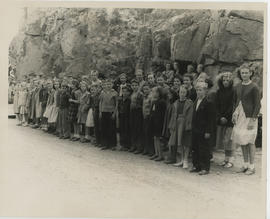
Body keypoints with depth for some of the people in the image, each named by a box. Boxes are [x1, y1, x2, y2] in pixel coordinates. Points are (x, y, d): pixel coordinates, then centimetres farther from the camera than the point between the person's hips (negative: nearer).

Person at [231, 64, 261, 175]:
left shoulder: (254, 87, -7)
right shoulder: (237, 87, 11)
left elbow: (257, 105, -8)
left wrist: (253, 120, -14)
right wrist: (234, 113, 8)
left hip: (250, 117, -6)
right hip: (239, 116, 6)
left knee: (250, 142, -1)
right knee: (241, 141, 9)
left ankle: (252, 167, 9)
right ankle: (245, 165, 20)